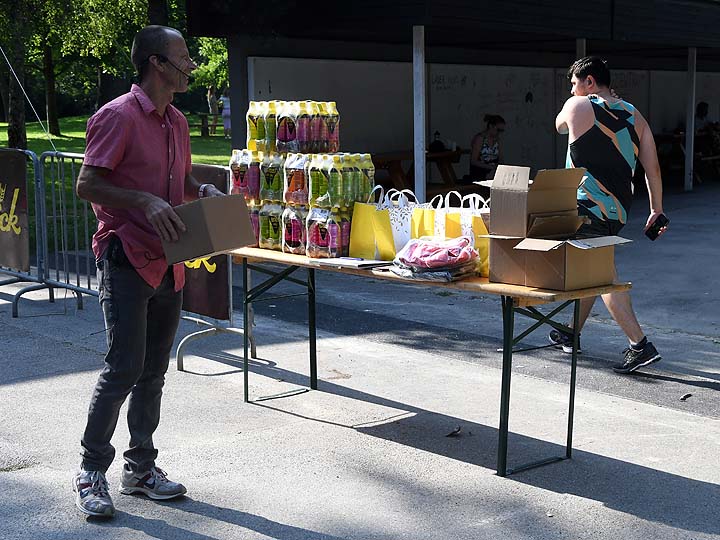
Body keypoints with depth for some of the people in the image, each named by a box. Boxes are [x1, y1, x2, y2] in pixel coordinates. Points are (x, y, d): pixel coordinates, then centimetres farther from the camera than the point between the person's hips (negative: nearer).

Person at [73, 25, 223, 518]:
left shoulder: (177, 122, 14)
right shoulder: (118, 116, -11)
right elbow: (86, 185, -15)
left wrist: (202, 191, 5)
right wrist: (144, 202, -25)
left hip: (168, 263, 8)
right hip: (127, 259, -8)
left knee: (154, 370, 12)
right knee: (125, 368, -9)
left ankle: (140, 468, 23)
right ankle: (92, 473, 5)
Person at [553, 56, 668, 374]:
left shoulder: (577, 106, -5)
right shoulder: (634, 116, 10)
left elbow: (559, 126, 19)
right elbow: (653, 168, 8)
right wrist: (657, 210, 14)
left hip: (588, 208, -7)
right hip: (618, 212, 7)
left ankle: (640, 345, -15)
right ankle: (572, 335, 32)